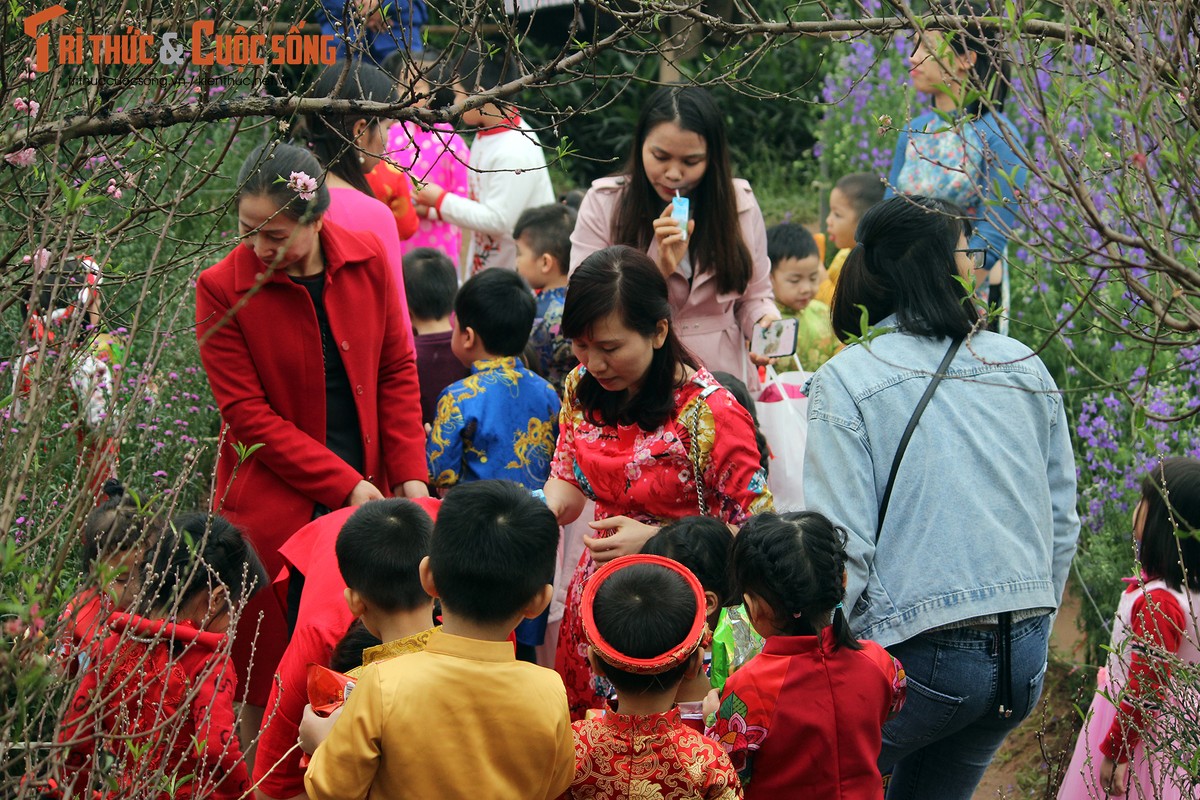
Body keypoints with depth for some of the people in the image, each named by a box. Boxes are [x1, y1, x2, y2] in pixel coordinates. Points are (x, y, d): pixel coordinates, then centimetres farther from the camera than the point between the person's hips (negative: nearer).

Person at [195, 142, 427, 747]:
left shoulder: (367, 260, 1)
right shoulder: (222, 288, -9)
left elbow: (396, 371, 7)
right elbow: (247, 413, -9)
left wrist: (409, 476, -3)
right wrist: (343, 483, -13)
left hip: (366, 491, 3)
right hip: (275, 505, -3)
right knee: (270, 679, -3)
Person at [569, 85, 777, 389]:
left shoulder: (739, 203, 7)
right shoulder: (604, 204, 0)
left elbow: (753, 297, 16)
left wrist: (765, 325, -7)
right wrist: (659, 269, -15)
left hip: (723, 374, 5)